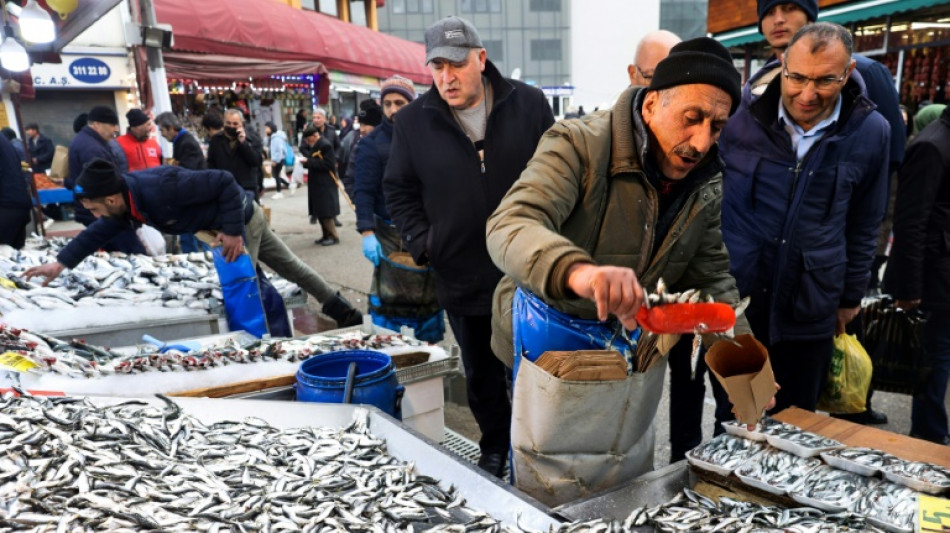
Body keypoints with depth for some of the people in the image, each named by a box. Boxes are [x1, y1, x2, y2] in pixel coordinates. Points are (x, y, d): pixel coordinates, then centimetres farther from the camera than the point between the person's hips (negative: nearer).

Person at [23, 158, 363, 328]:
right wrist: (61, 263, 5)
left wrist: (232, 231, -29)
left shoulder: (161, 188, -35)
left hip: (242, 219, -9)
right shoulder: (128, 200, -6)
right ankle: (343, 312, 30)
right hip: (229, 224, 9)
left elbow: (224, 183, -33)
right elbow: (100, 232, 10)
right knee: (288, 266, 17)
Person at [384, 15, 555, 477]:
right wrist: (422, 244, -4)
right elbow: (398, 191, 7)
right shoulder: (413, 120, -2)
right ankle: (495, 448, 41)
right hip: (462, 278, 2)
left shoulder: (529, 105, -5)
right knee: (481, 375, 18)